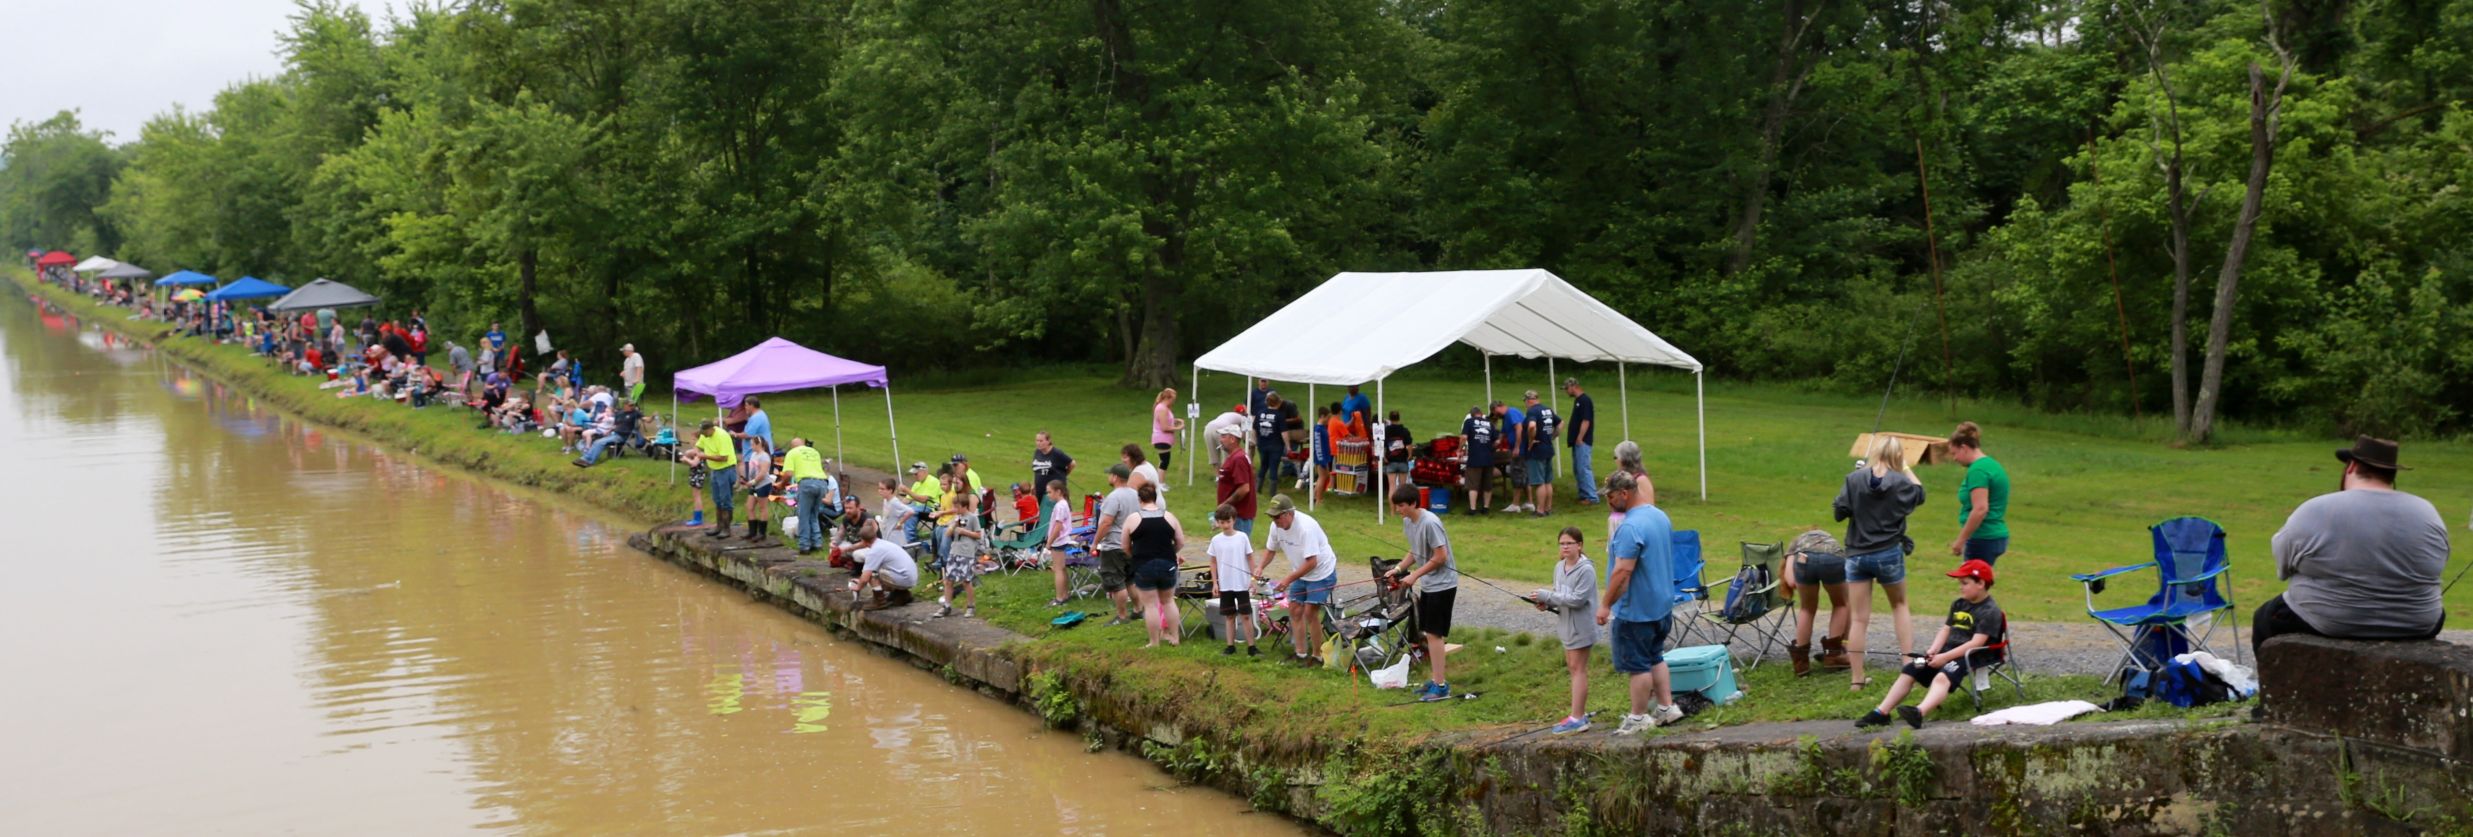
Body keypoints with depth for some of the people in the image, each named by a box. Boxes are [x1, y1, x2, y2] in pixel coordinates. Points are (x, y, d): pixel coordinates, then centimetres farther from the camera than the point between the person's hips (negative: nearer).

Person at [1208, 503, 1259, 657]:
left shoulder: (1242, 537, -6)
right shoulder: (1216, 540, -1)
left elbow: (1250, 558, 1)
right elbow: (1213, 562, 6)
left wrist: (1253, 579, -2)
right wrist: (1214, 582, 3)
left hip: (1242, 584, -2)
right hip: (1225, 585, 2)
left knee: (1246, 615, 0)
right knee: (1229, 616, 9)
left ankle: (1251, 647, 4)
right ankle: (1230, 646, 15)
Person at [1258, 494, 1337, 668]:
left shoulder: (1306, 527, -32)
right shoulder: (1276, 526, -8)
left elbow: (1311, 562, -32)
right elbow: (1270, 550, 6)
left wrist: (1289, 579, -31)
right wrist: (1260, 567, -13)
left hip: (1321, 572, -8)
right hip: (1301, 573, 8)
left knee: (1310, 612, -12)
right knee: (1294, 610, 6)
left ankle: (1317, 657, 1)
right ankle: (1301, 654, 17)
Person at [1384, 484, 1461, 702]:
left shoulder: (1430, 523, -23)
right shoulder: (1407, 522, 4)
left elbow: (1440, 557, -22)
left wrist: (1415, 575, -18)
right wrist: (1399, 568, 1)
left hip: (1442, 584, -9)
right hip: (1427, 584, 9)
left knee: (1433, 634, -8)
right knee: (1428, 633, 14)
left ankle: (1440, 686, -5)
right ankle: (1436, 679, 24)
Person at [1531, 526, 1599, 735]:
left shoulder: (1586, 570, -18)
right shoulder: (1560, 566, 8)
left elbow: (1577, 599, -23)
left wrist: (1547, 596, -22)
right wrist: (1547, 603, -6)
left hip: (1581, 626, -8)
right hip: (1567, 624, 8)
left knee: (1578, 668, -6)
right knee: (1572, 666, 13)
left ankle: (1577, 719, -5)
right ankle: (1580, 713, 22)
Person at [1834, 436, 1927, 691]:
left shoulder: (1854, 478, -9)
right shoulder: (1900, 482, -7)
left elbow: (1839, 512, -7)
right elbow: (1919, 493, 14)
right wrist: (1906, 468, 16)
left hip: (1857, 554, 0)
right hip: (1889, 554, 0)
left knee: (1859, 618, 5)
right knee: (1899, 606, 23)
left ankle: (1856, 678, 6)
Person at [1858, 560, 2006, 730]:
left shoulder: (1990, 611, -9)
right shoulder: (1958, 604, 18)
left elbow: (1976, 642, -18)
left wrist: (1945, 657, -22)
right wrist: (1933, 651, -5)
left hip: (1971, 656, -9)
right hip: (1947, 652, 9)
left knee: (1942, 677, -36)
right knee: (1908, 671, -8)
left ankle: (1918, 713, -63)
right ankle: (1881, 713, -14)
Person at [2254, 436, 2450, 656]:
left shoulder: (2315, 512, -13)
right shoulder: (2427, 512, -2)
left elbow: (2282, 564, -1)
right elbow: (2434, 566, 12)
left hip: (2323, 625, -3)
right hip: (2413, 628, 4)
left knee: (2266, 617, 24)